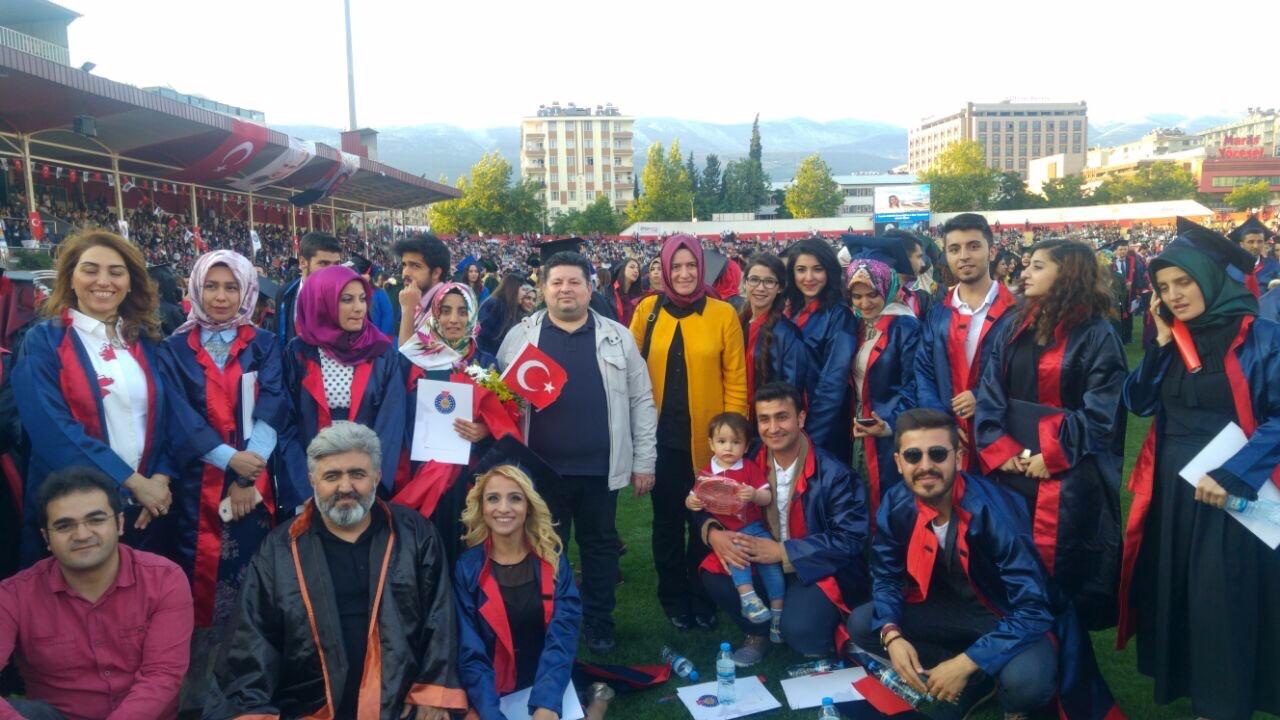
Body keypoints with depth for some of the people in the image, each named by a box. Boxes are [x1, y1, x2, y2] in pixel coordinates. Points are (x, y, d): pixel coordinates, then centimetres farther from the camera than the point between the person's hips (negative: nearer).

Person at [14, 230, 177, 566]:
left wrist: (161, 477, -10)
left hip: (147, 506, 4)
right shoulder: (43, 341, -4)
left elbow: (165, 415, 8)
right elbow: (52, 428, -15)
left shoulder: (145, 341, 8)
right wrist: (133, 481, -17)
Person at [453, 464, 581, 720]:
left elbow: (562, 636, -9)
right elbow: (470, 653, -7)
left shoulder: (554, 561, -2)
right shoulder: (467, 568, -4)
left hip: (550, 689, 0)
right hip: (492, 696, 0)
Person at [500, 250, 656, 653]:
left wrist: (644, 461, 0)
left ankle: (599, 625, 28)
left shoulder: (617, 337, 3)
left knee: (600, 547, 12)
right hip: (541, 468, 0)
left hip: (600, 468, 0)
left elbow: (641, 400, 4)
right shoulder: (520, 337, 3)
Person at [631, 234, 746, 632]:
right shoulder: (647, 311, 1)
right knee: (667, 518, 14)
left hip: (706, 437, -1)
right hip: (661, 435, 1)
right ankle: (674, 597, 31)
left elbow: (736, 379, -2)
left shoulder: (723, 314, -3)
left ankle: (702, 598, 29)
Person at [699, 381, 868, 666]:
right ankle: (759, 634, 8)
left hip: (821, 571, -5)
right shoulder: (751, 465, -3)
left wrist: (783, 551, -25)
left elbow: (851, 539, -20)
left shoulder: (833, 473, -18)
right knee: (714, 573, -19)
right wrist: (713, 533, -21)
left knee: (798, 628, -30)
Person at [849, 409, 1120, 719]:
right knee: (860, 624, -14)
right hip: (951, 609, 5)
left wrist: (965, 663, -35)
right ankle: (977, 681, -2)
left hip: (1014, 619, -5)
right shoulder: (896, 505, -15)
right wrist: (891, 636, -22)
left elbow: (1033, 609, -30)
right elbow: (886, 577, -2)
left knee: (1026, 680, -37)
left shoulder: (994, 511, -30)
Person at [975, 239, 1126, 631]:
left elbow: (1100, 410, -12)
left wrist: (1053, 456, -16)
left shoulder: (1096, 334, -6)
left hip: (1070, 470, -5)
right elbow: (989, 393, 4)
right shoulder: (1013, 327, 9)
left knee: (1063, 563, 2)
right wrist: (999, 449, -9)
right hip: (1013, 463, 5)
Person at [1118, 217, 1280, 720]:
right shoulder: (1173, 338, 7)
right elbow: (1138, 403, 2)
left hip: (1230, 494, -5)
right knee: (1171, 594, 14)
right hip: (1169, 489, 5)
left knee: (1222, 603, 2)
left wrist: (1232, 475, -22)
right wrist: (1161, 343, -6)